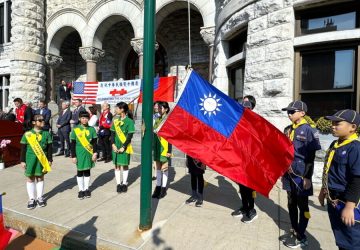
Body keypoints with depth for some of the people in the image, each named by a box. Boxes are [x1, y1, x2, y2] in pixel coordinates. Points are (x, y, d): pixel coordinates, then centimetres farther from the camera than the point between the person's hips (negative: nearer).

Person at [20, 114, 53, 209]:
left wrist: (49, 160, 1)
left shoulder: (46, 134, 0)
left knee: (40, 178, 11)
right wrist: (22, 161, 0)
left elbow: (49, 148, 2)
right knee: (30, 178, 7)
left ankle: (39, 197, 24)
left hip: (42, 160, 1)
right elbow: (23, 149, 1)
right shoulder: (27, 134, -4)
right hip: (30, 159, -1)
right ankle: (31, 199, 21)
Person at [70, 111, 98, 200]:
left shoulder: (91, 129, -1)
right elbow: (73, 144, -2)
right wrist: (73, 156, -4)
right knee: (80, 172, 9)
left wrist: (95, 153, -5)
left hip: (89, 154, 1)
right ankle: (81, 190, 23)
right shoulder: (75, 129, -4)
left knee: (87, 171, 12)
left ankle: (86, 189, 26)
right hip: (79, 154, -1)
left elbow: (94, 142, 2)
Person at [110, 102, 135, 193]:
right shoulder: (115, 121, 8)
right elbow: (112, 134, 7)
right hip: (116, 146, 4)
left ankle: (124, 183, 20)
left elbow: (130, 136, -11)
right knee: (117, 165, 7)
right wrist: (113, 144, -7)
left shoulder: (129, 121, -8)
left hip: (125, 147, -4)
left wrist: (123, 147, -15)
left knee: (125, 165, 6)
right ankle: (118, 183, 18)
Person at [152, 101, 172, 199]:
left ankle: (163, 189, 15)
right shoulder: (157, 120, 11)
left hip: (164, 147, -6)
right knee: (158, 167, 12)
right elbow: (154, 134, 14)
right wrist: (153, 147, 13)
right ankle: (158, 187, 23)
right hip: (157, 146, 6)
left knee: (164, 168, 3)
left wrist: (169, 150, -15)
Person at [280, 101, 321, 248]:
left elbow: (311, 157, -13)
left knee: (302, 206, 9)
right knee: (291, 204, 17)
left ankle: (301, 237, 24)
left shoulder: (308, 130, -11)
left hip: (301, 175, -7)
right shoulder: (289, 130, 9)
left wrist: (307, 177, -14)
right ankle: (294, 231, 34)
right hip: (289, 174, 7)